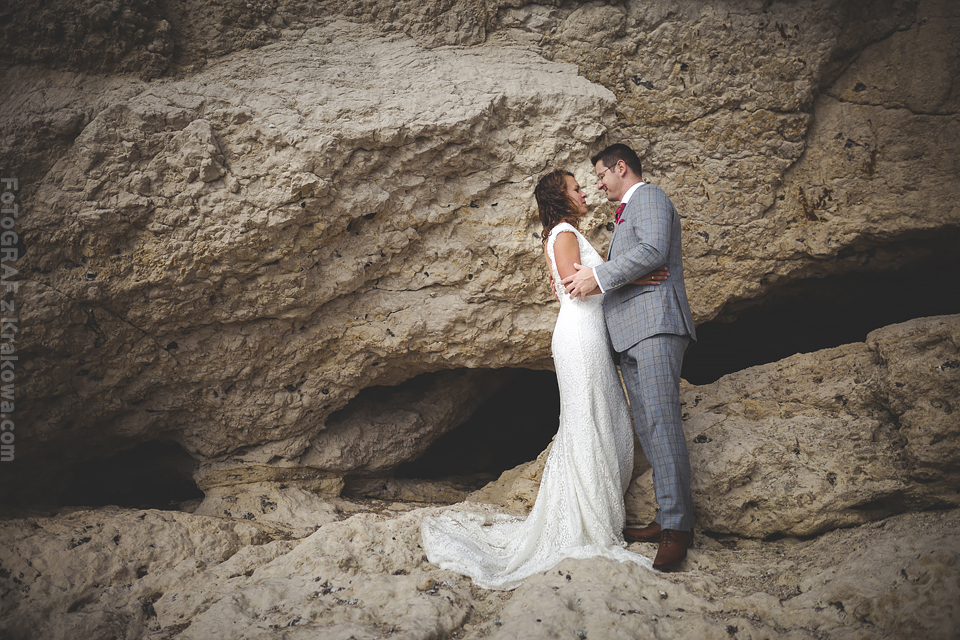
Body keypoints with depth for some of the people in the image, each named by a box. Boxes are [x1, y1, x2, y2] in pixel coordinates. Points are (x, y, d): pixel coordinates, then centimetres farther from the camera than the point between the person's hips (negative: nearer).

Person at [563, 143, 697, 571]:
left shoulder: (649, 198, 0)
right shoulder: (626, 213, 30)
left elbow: (652, 251, -17)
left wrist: (599, 277, -13)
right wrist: (587, 277, 18)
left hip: (655, 324, -10)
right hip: (630, 333, 10)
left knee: (661, 423, -16)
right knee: (647, 429, 6)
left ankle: (677, 527, -16)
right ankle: (668, 519, 9)